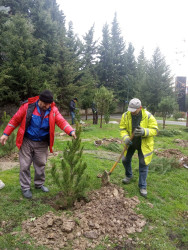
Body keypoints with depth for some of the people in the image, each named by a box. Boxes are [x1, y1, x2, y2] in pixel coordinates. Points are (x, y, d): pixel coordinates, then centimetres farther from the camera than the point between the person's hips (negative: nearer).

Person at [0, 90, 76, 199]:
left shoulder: (53, 109, -7)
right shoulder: (28, 106, -13)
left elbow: (62, 121, -18)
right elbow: (15, 120, -6)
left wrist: (71, 131, -36)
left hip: (42, 144, 2)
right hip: (26, 141, -2)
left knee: (41, 165, 13)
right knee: (25, 165, 5)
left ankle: (39, 184, 34)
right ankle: (25, 187, 21)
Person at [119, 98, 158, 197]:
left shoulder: (148, 116, -20)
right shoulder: (126, 115, -12)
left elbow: (155, 130, -18)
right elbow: (122, 128, -5)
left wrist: (144, 131, -38)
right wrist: (125, 137, -25)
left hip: (144, 144, -3)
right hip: (130, 143, 3)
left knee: (143, 164, 3)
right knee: (125, 160, 13)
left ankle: (142, 186, 18)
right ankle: (129, 176, 45)